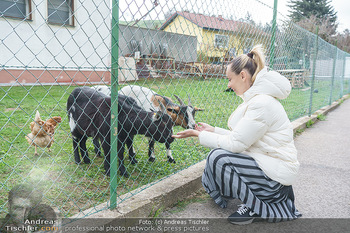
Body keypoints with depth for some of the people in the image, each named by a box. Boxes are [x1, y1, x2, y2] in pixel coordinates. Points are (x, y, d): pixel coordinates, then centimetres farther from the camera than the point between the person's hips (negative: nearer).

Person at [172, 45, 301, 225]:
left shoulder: (261, 103, -24)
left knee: (218, 158, -22)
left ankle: (255, 207, -2)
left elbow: (235, 144, -21)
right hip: (264, 162, 10)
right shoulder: (255, 98, 8)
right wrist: (213, 130, 8)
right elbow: (240, 138, 11)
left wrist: (199, 135, -12)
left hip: (277, 172, -10)